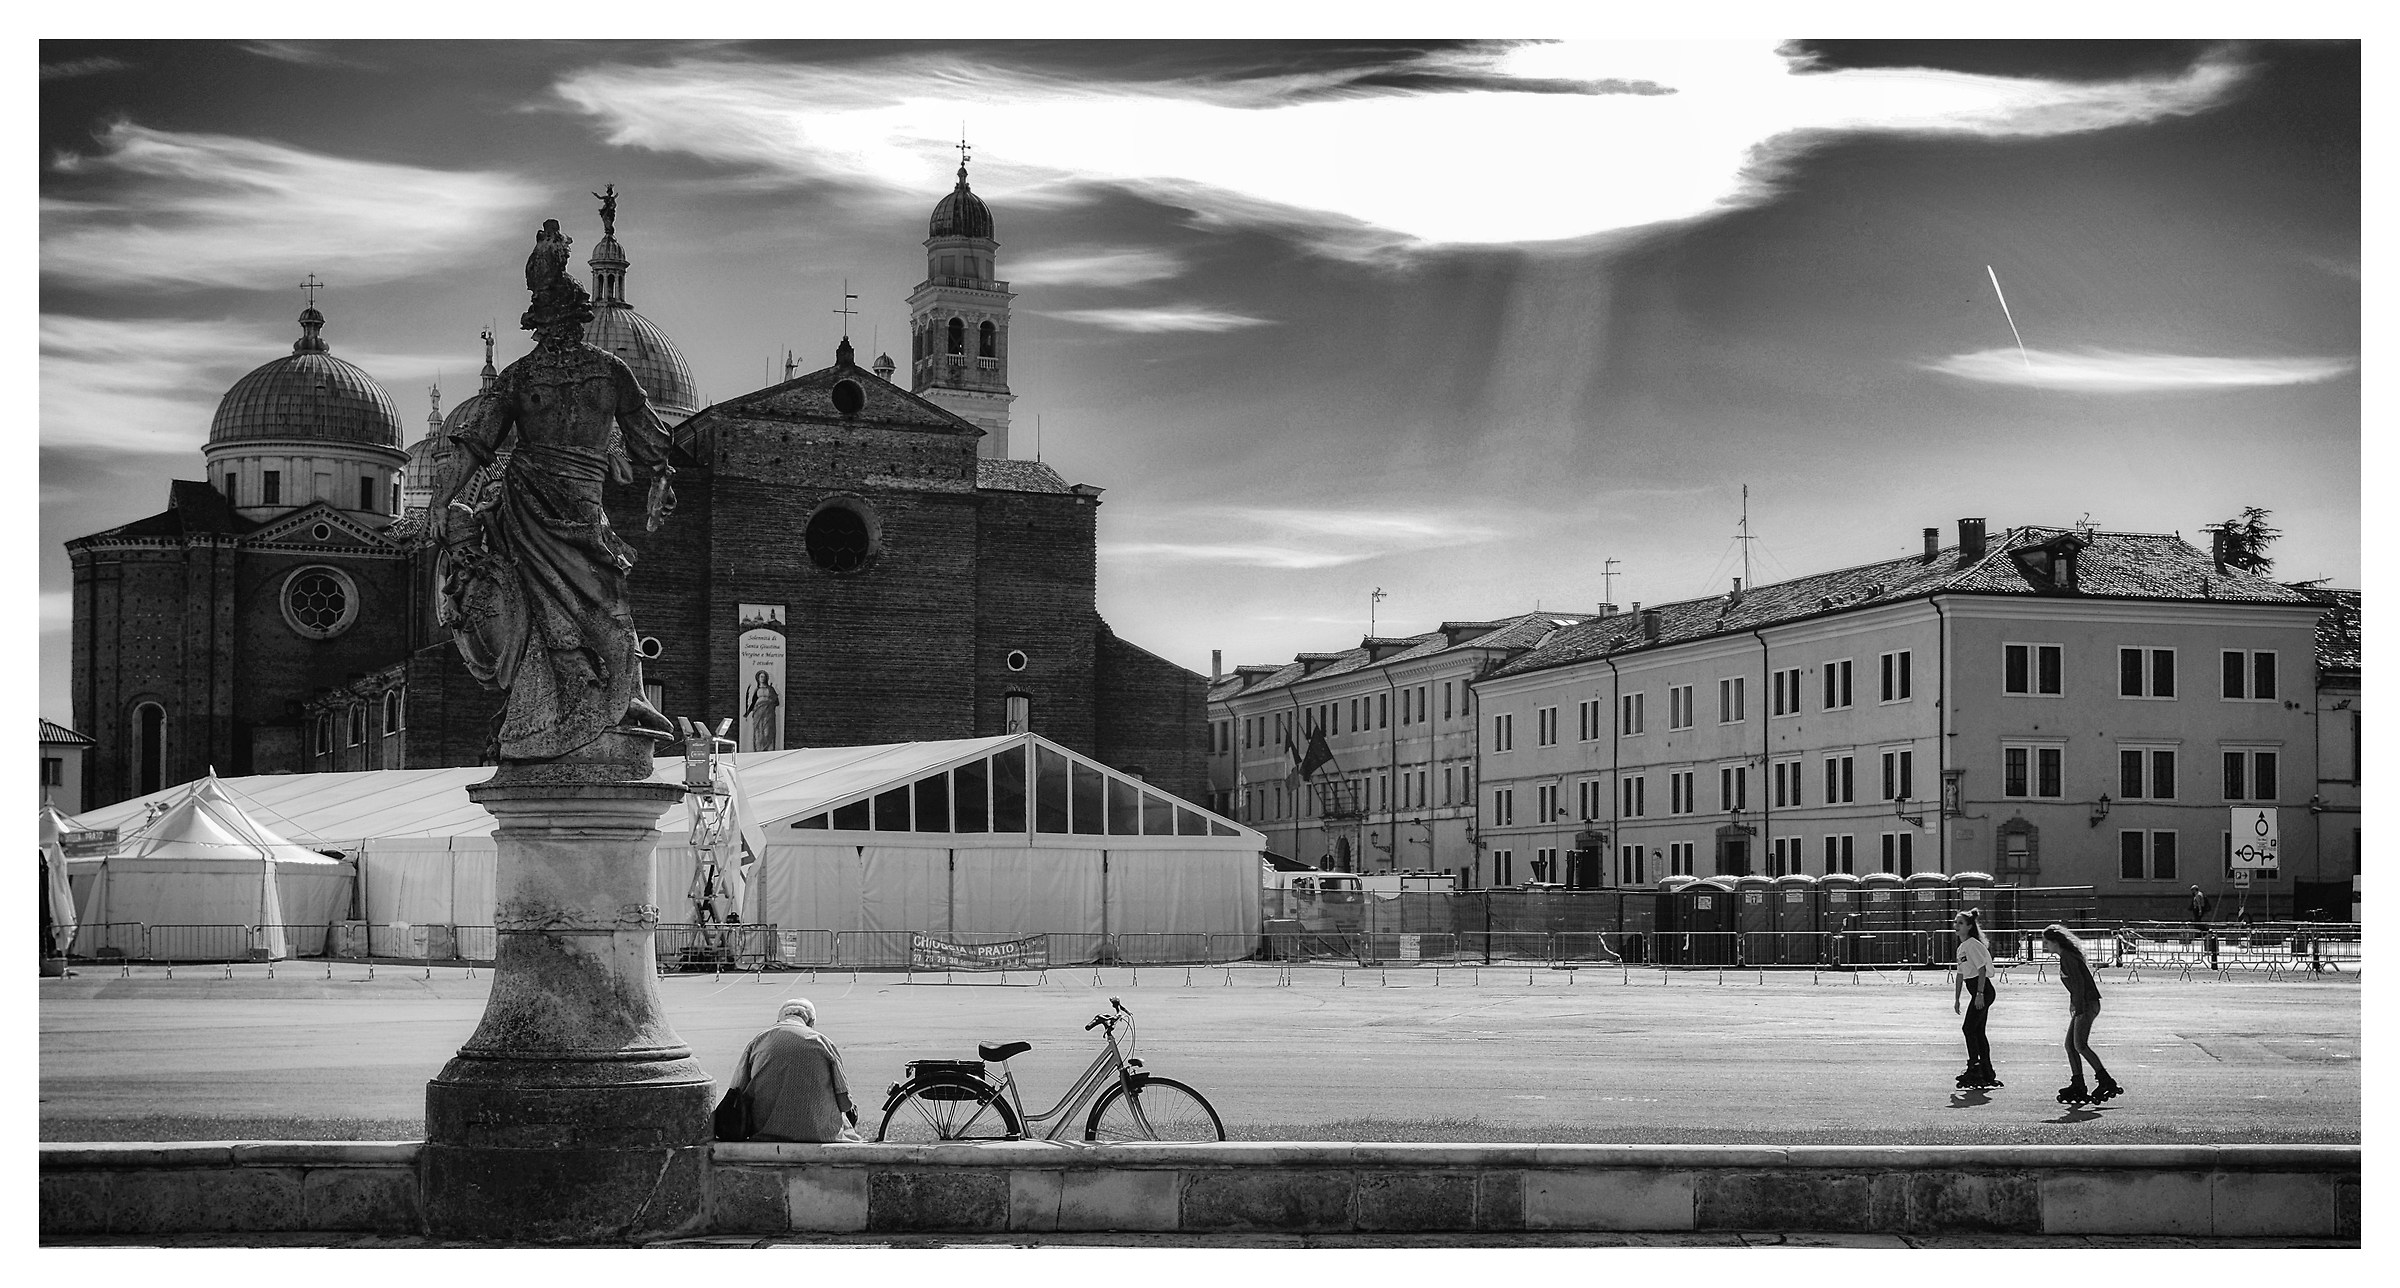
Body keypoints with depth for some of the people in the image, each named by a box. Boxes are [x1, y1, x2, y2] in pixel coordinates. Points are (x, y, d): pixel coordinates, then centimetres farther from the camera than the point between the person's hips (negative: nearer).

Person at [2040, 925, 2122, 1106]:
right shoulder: (2066, 956, 18)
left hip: (2087, 1004, -10)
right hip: (2083, 1005, 10)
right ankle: (2078, 1086, 6)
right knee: (2070, 1045, 7)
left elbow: (2079, 983, -19)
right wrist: (2074, 1005, 20)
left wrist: (2078, 1009, -20)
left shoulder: (2067, 957, -12)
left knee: (2080, 1045, -15)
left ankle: (2106, 1082, -14)